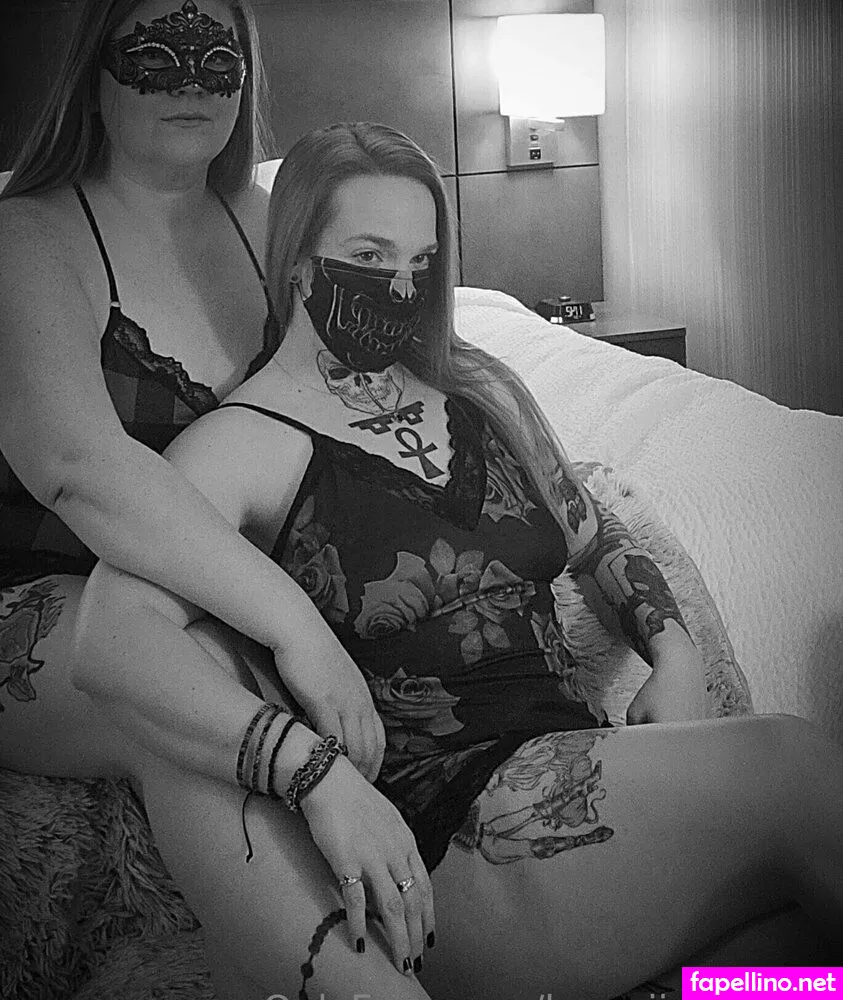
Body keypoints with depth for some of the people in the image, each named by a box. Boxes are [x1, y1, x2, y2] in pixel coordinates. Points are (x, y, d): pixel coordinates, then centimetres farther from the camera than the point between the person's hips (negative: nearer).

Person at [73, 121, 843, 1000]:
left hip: (562, 758, 7)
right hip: (421, 836, -7)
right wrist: (319, 773, -29)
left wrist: (672, 649, 5)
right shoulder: (242, 443, -3)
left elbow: (593, 539, 27)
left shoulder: (483, 390, 18)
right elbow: (110, 639, -18)